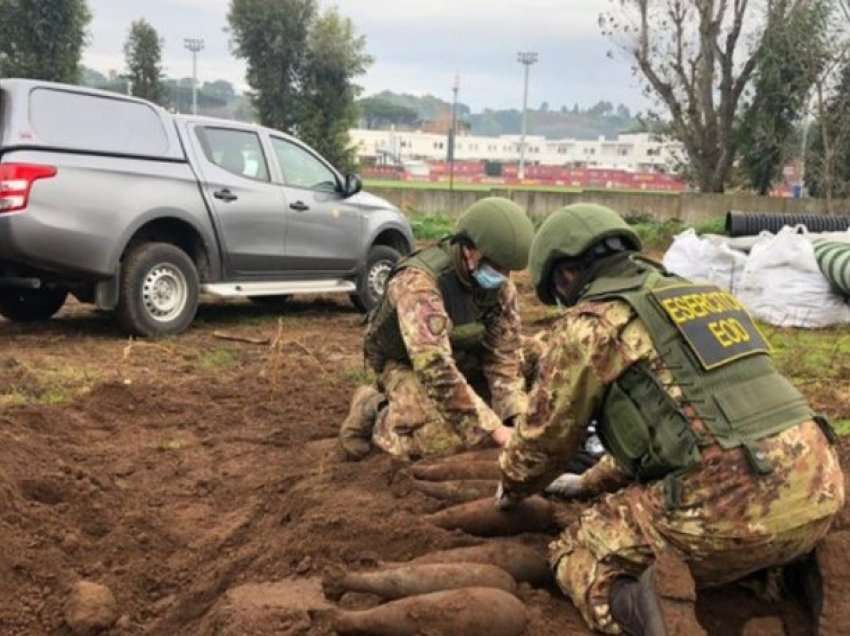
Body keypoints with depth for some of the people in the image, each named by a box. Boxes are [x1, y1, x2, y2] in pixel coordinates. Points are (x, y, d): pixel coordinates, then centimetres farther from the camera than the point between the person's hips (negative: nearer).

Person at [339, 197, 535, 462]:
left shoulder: (500, 285, -14)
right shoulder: (419, 281, -35)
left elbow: (504, 355, -11)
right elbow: (436, 369, -41)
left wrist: (518, 418, -26)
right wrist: (493, 429, -42)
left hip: (463, 360, 7)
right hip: (406, 365, -7)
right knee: (443, 440, -27)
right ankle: (372, 410, 1)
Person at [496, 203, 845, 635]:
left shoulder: (588, 323, 1)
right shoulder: (705, 296, 24)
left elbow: (545, 435, 12)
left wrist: (511, 489, 34)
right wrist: (591, 483, 43)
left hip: (732, 506, -6)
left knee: (579, 556, 14)